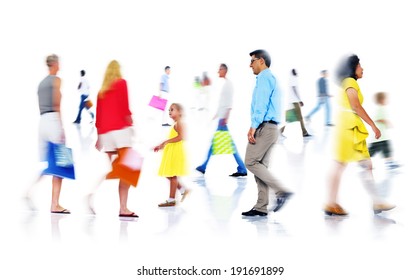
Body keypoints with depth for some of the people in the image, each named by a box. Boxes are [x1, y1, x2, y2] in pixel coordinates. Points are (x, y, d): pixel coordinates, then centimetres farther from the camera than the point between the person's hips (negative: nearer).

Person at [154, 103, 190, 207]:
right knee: (169, 175, 11)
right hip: (171, 152, 10)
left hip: (176, 152, -10)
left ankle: (171, 199, -3)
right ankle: (183, 190, 21)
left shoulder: (179, 123, -10)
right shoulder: (175, 124, 20)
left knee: (172, 175, -7)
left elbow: (180, 137, -25)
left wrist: (166, 142, -28)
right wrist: (160, 146, 22)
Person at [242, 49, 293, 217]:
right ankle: (261, 207, 5)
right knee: (261, 165, 7)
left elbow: (261, 104, -17)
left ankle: (282, 191, -13)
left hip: (264, 127, -10)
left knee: (251, 162, -9)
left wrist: (253, 126, -21)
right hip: (271, 128, 10)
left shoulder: (265, 77, -6)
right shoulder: (271, 78, 24)